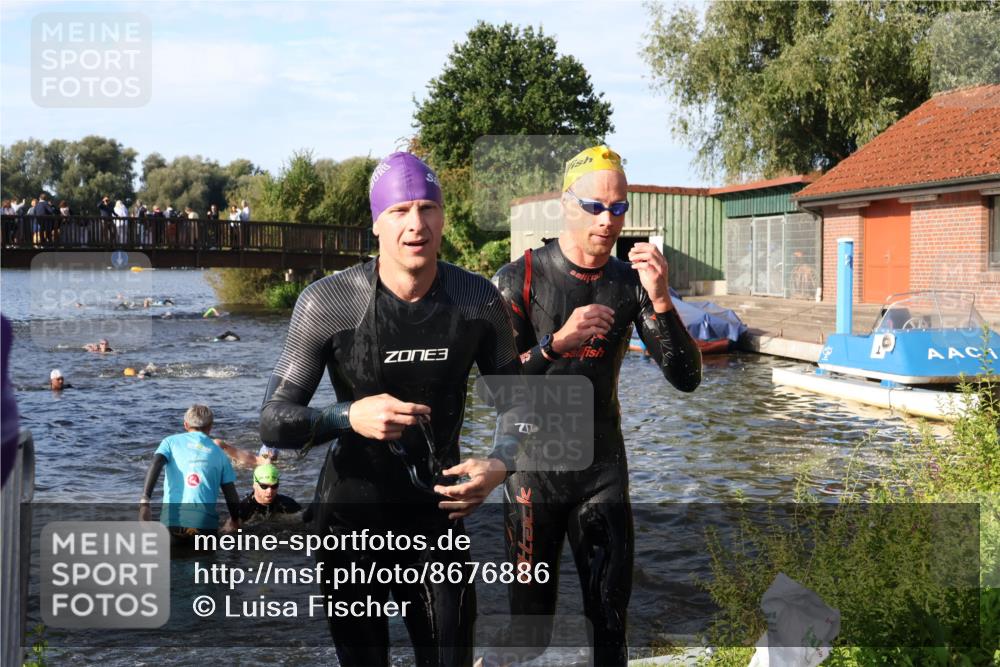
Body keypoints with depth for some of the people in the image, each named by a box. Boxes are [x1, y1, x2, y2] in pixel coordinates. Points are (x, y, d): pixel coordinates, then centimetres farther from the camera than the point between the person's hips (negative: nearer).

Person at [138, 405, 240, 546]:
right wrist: (235, 521, 35)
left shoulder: (171, 441, 16)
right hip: (205, 523, 0)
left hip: (172, 520, 0)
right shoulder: (219, 453, 18)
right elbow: (231, 495, 15)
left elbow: (156, 464, -5)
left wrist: (144, 503, -14)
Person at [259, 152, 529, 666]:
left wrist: (499, 463, -13)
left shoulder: (478, 300, -7)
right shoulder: (328, 302, -16)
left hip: (437, 514, 2)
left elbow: (513, 398, 7)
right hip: (351, 515, -1)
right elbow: (273, 422, -13)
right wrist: (350, 417, -31)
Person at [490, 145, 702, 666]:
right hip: (536, 470, -2)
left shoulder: (630, 284, -2)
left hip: (604, 468, 3)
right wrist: (556, 343, -30)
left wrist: (660, 300, -22)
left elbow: (686, 379, -8)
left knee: (610, 625, 8)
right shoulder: (520, 280, -10)